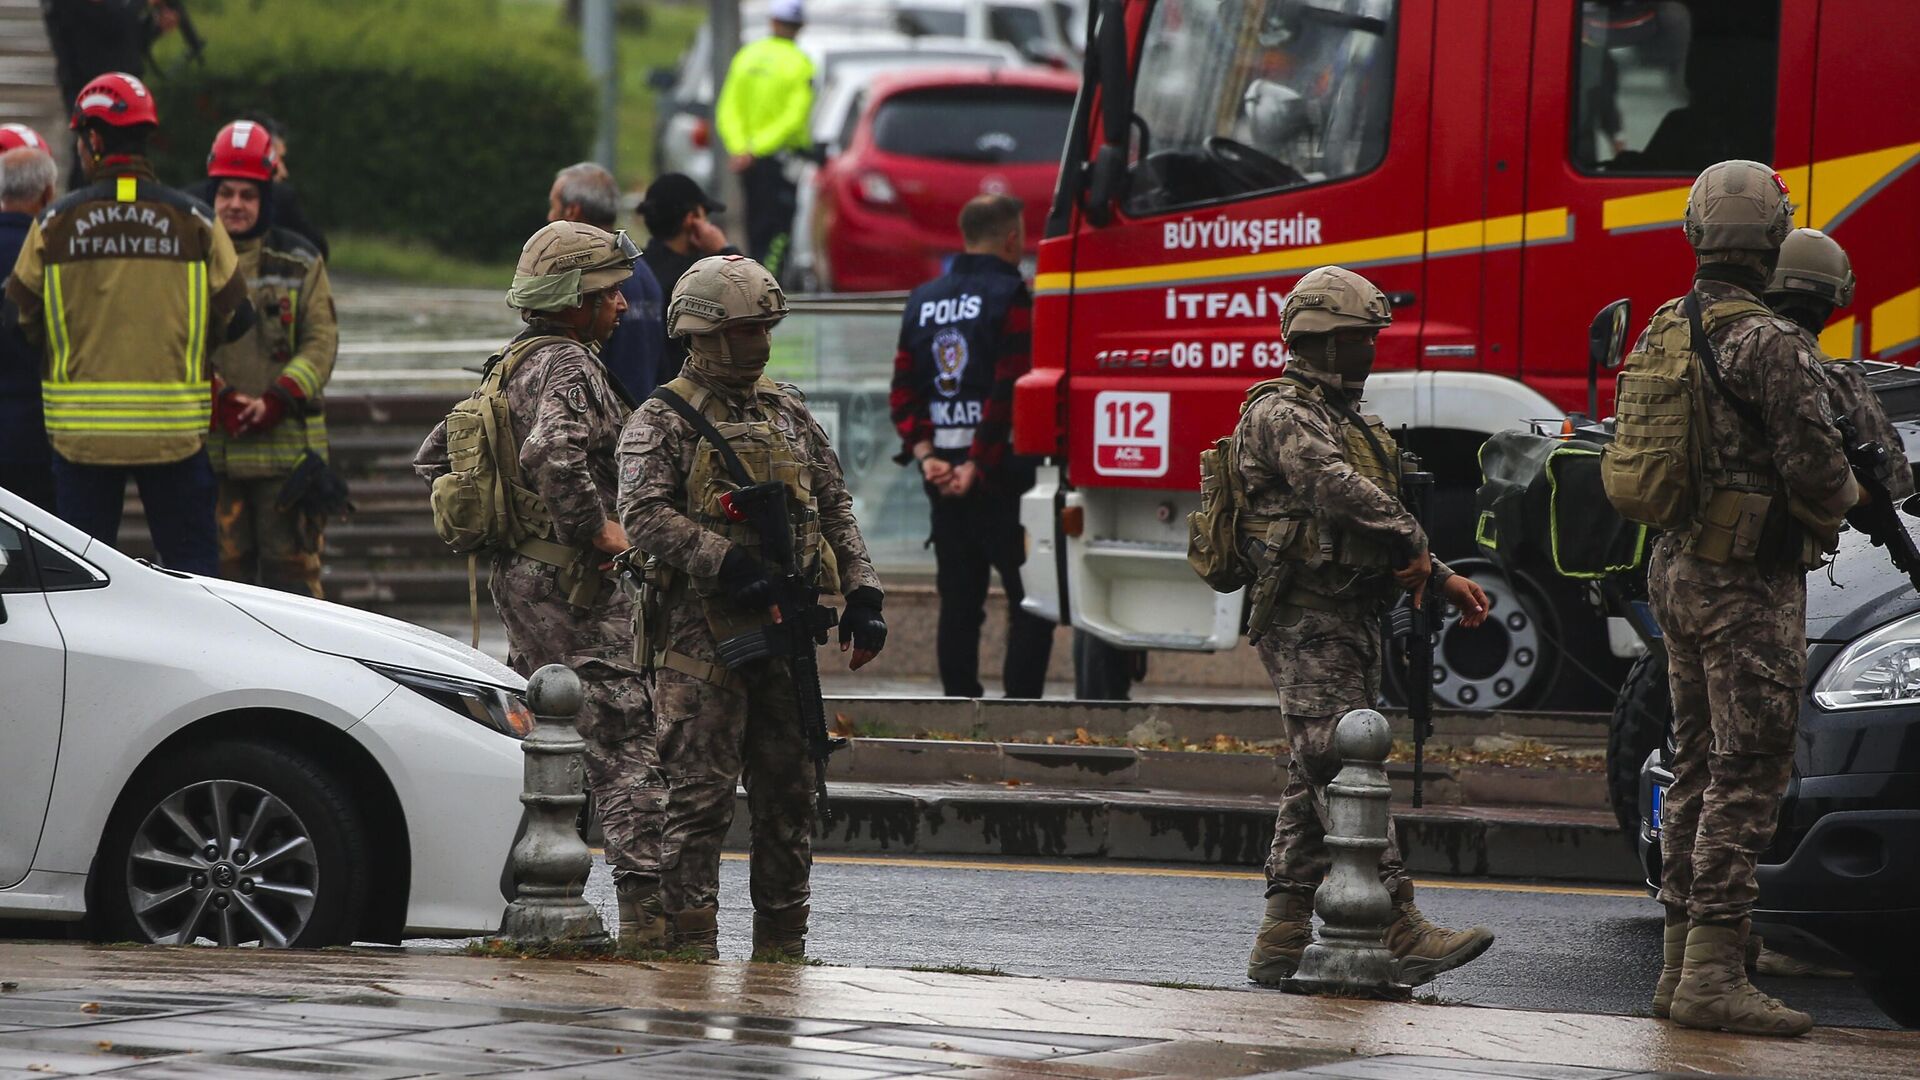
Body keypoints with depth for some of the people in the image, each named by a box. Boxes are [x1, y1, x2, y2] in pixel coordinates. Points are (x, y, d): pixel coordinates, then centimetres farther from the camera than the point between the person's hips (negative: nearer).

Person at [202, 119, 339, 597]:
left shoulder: (299, 262, 8)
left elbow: (322, 342, 1)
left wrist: (275, 403, -13)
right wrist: (219, 399, -16)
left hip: (286, 444, -1)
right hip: (211, 446, 1)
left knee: (292, 565, -3)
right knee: (227, 566, 3)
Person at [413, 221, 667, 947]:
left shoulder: (508, 369, 16)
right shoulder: (566, 367, -14)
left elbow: (434, 458, 23)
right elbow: (553, 452, -33)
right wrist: (599, 528, -23)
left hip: (516, 575, 10)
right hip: (574, 585, -10)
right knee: (627, 744, -10)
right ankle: (646, 909, -15)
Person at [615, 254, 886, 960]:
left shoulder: (788, 413, 16)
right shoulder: (662, 421, -3)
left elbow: (835, 511, 18)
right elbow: (644, 516, -16)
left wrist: (862, 596, 6)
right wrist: (730, 566, -23)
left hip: (781, 630, 6)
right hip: (701, 631, -6)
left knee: (788, 789, 9)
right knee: (702, 790, -8)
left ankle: (782, 943, 16)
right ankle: (691, 942, -5)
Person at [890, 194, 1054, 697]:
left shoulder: (923, 301, 13)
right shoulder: (1010, 297, -10)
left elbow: (904, 389, 8)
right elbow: (1009, 392, -17)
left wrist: (925, 454, 0)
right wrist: (978, 466, -14)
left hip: (943, 474, 7)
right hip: (1002, 469, -7)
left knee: (959, 600, 11)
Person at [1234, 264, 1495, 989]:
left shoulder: (1343, 420, 22)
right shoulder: (1282, 414, -10)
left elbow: (1382, 534, 25)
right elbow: (1340, 492, -25)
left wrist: (1443, 581, 15)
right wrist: (1413, 546, -16)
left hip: (1349, 626, 11)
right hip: (1308, 624, -11)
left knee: (1315, 786, 9)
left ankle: (1283, 941, 11)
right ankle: (1399, 933, -20)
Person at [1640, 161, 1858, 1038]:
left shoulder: (1661, 334, 8)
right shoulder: (1769, 344, -18)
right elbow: (1813, 469, -19)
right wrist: (1843, 497, 1)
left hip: (1676, 570, 8)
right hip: (1750, 581, -8)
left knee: (1699, 768, 15)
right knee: (1747, 775, -7)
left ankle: (1680, 964, 17)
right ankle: (1714, 973, -10)